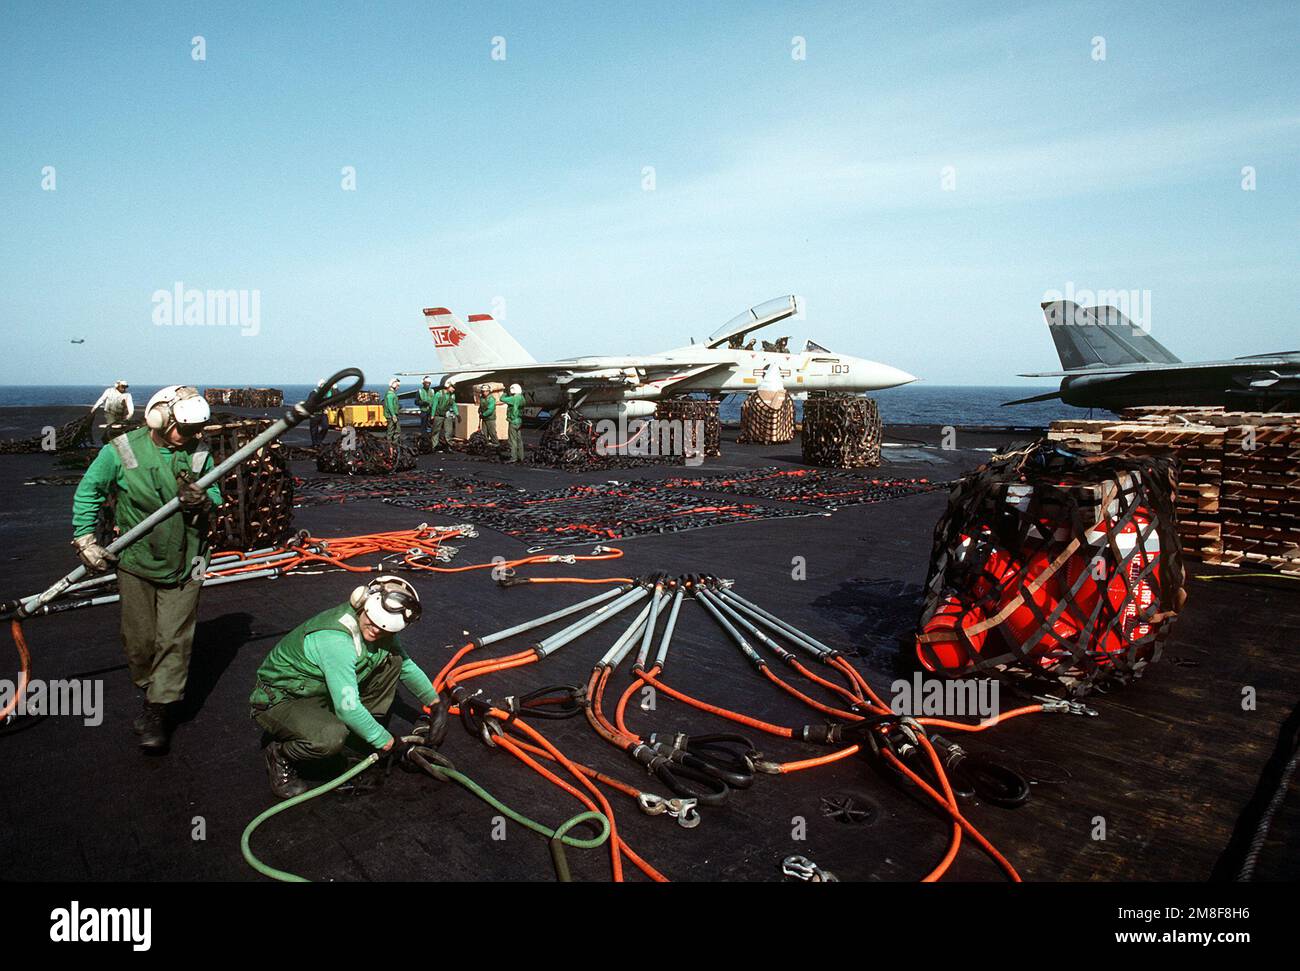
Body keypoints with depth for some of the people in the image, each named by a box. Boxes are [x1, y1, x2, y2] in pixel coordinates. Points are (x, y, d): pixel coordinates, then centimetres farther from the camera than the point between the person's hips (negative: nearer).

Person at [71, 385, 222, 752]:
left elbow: (216, 496, 4)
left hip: (184, 565, 0)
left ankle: (157, 712, 8)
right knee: (138, 639, 10)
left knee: (173, 639, -1)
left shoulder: (199, 453, -3)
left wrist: (203, 501, -20)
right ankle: (150, 691, 35)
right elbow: (89, 491, 2)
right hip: (136, 562, 0)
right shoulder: (121, 450, -8)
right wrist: (85, 539, -2)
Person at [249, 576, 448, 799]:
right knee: (332, 738, -37)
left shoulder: (382, 632, -10)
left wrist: (436, 704, 0)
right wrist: (389, 743, -24)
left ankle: (363, 732, 4)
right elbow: (347, 708, -35)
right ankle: (281, 756, -4)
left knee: (391, 658, -8)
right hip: (279, 701, -8)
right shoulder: (335, 639, -35)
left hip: (321, 692, 8)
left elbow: (407, 666, 8)